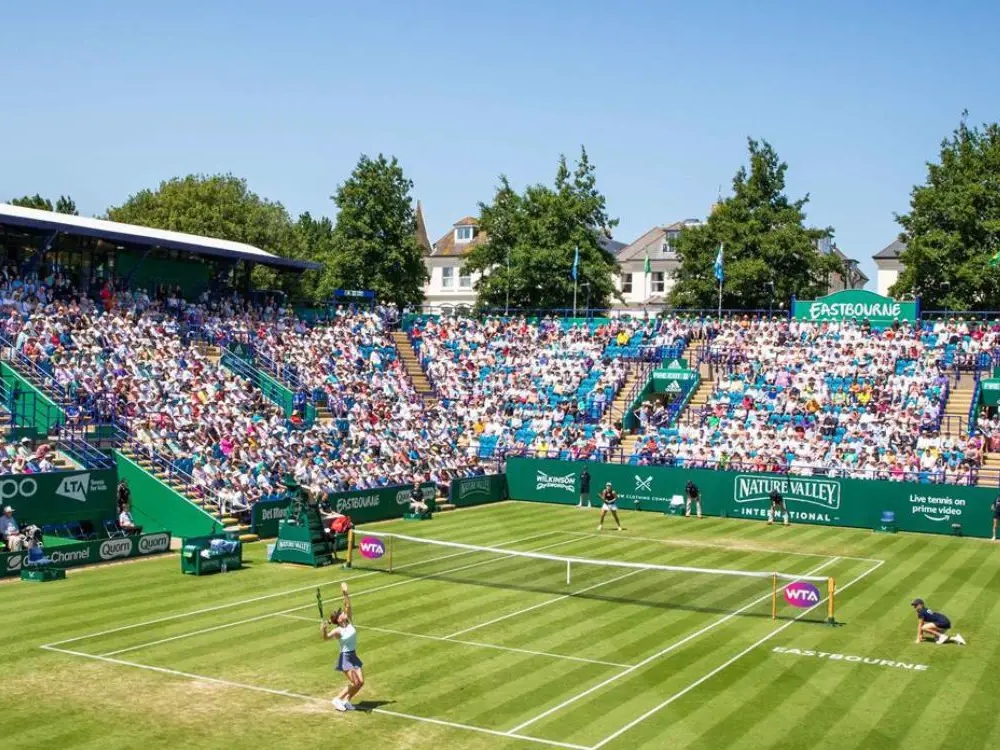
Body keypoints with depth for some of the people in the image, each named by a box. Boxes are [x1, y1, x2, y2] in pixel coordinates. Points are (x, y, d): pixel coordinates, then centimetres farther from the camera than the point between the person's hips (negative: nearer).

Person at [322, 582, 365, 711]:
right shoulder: (337, 631, -17)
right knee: (354, 683, -11)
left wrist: (345, 593, -17)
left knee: (361, 682, 2)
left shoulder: (349, 622, -1)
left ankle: (346, 700, 19)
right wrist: (324, 631, -55)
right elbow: (326, 637, -35)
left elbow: (348, 606, -7)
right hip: (345, 658, -7)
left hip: (353, 656, 7)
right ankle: (338, 699, 6)